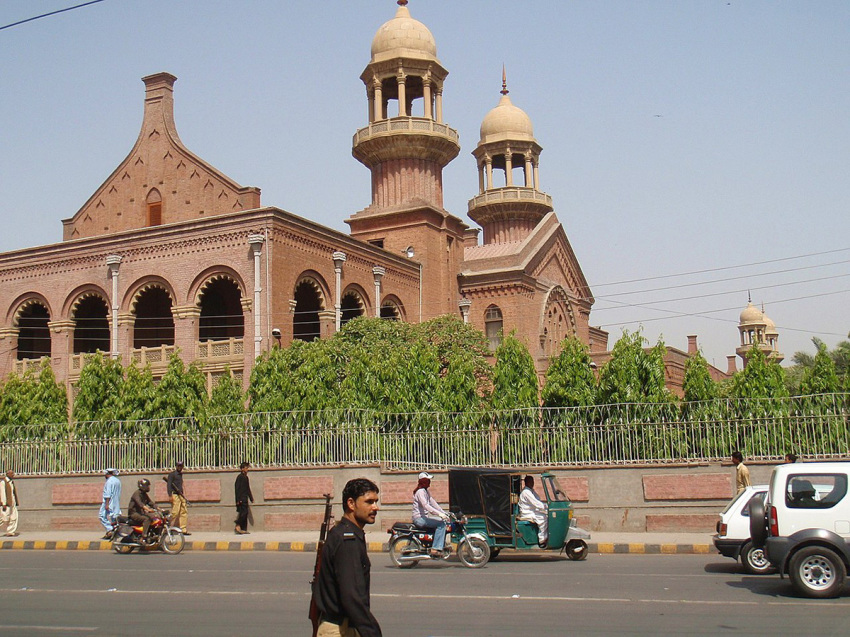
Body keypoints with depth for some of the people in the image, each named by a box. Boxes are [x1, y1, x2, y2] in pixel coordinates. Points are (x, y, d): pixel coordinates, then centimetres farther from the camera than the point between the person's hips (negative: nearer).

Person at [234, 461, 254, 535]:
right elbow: (237, 488, -14)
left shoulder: (246, 477, 17)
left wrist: (251, 498, 21)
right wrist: (238, 500, -19)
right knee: (243, 512, -13)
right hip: (241, 499, -9)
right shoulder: (240, 477, -9)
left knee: (245, 512, 7)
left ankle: (244, 529, 8)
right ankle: (238, 525, -6)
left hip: (245, 499, 9)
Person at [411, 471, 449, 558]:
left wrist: (444, 513, 7)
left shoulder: (426, 491, 17)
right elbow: (425, 505, -27)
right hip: (419, 518, -10)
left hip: (424, 517, 10)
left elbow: (433, 503, 17)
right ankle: (435, 549, -25)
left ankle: (442, 545, 12)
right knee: (441, 524, -21)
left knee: (443, 521, 10)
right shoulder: (420, 491, -15)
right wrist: (439, 514, -34)